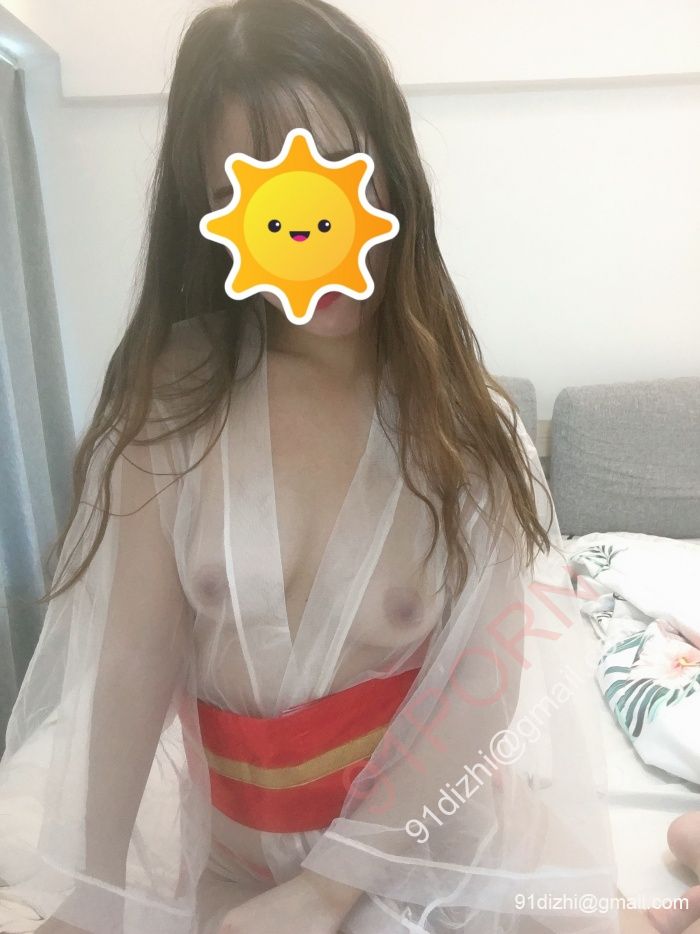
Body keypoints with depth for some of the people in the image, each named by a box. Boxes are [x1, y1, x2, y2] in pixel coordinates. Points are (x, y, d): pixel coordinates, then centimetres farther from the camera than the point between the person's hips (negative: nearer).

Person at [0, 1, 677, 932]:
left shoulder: (467, 414, -13)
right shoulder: (170, 395, -13)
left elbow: (483, 686, -15)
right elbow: (134, 656, -13)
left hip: (426, 823, -1)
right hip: (233, 842, 2)